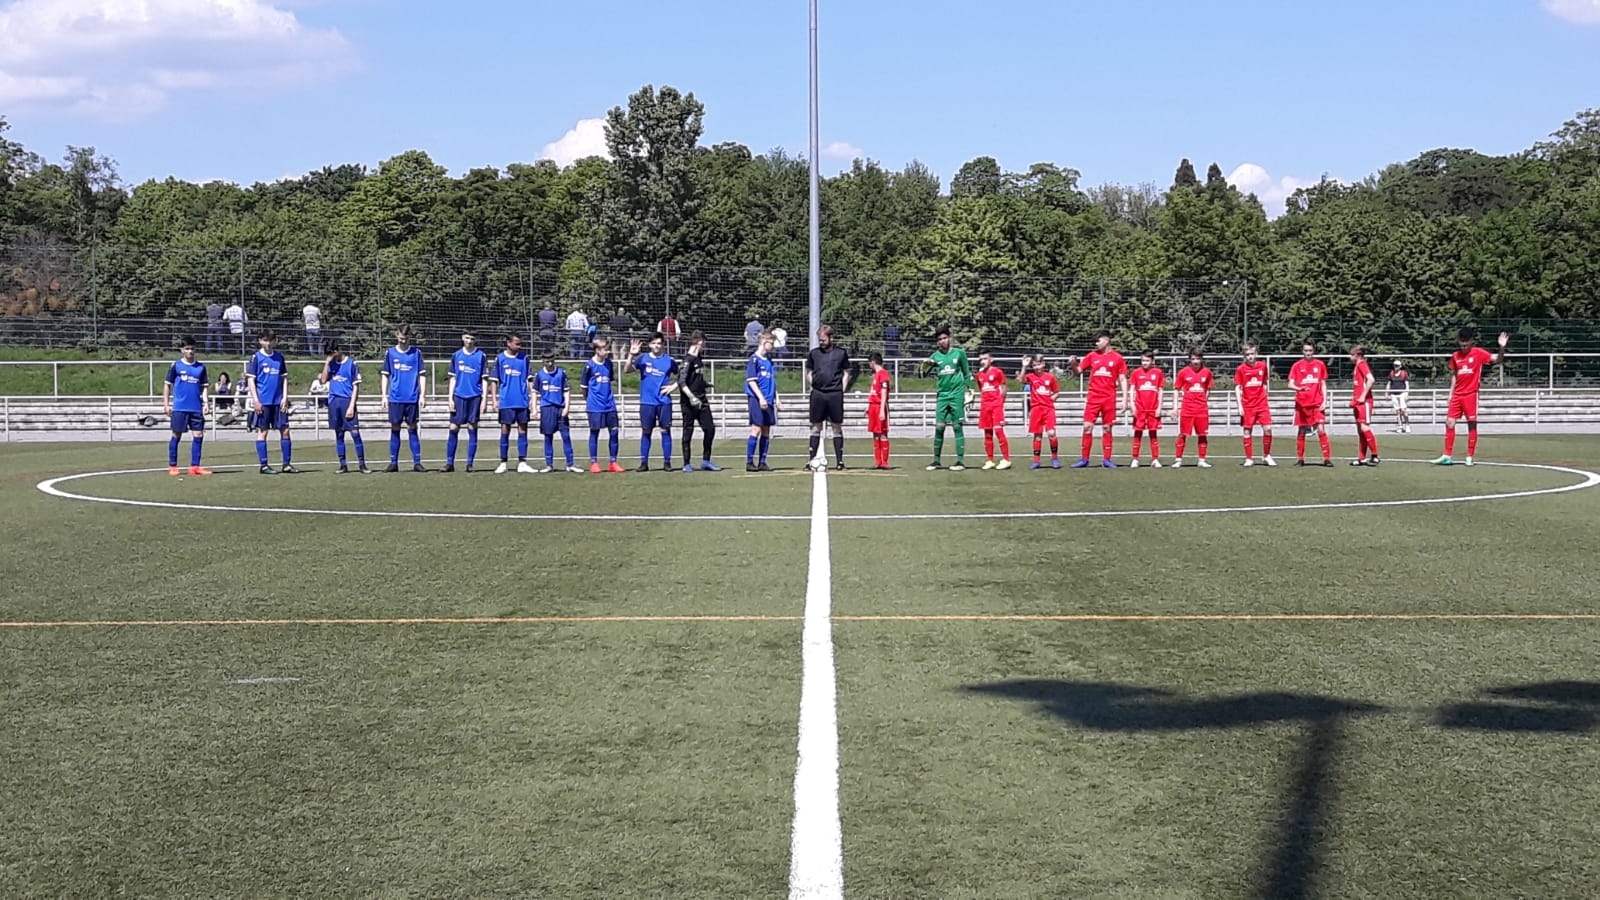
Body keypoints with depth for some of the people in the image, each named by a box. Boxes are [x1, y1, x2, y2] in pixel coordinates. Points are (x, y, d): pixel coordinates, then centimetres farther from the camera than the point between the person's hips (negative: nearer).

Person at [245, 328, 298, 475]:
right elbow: (250, 380, -4)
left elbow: (284, 378, 12)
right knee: (262, 431, 0)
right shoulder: (256, 357, -2)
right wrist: (255, 400, -11)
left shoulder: (279, 357, 9)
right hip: (263, 401, -4)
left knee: (285, 430, 2)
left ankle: (287, 464, 8)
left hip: (278, 401, 4)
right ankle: (264, 465, 5)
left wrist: (285, 397, 2)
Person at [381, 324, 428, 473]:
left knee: (412, 429, 2)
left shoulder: (416, 352, 3)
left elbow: (422, 375, 4)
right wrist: (384, 395, 3)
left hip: (412, 398, -1)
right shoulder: (390, 353, 5)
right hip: (395, 398, 1)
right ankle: (393, 462, 7)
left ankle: (417, 462, 3)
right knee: (395, 429, 3)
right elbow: (385, 375, 9)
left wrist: (422, 395, -3)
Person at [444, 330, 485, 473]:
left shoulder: (480, 356, 2)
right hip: (459, 396, 2)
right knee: (453, 429, -1)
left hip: (475, 397, -2)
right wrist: (450, 398, 4)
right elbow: (453, 378, 11)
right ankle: (449, 463, 4)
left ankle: (470, 463, 5)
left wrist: (484, 399, -3)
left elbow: (484, 379, 3)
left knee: (472, 429, 1)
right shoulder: (456, 355, 8)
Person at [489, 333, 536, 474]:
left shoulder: (524, 358, 6)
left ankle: (522, 462, 6)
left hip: (522, 402, 2)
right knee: (505, 430, 2)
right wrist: (494, 399, -2)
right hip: (506, 402, -2)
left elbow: (529, 379, 9)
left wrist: (531, 397, 4)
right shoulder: (500, 359, 2)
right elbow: (494, 380, 4)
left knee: (523, 430, 2)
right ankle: (503, 463, 8)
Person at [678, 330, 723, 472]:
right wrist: (691, 397, -25)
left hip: (701, 401, 8)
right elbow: (681, 382, -20)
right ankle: (686, 464, 7)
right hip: (689, 403, -8)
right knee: (688, 432, 0)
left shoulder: (699, 360, 13)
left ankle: (705, 461, 15)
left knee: (710, 429, 5)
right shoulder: (688, 360, -14)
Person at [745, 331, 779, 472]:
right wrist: (761, 398, -18)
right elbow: (751, 381, -12)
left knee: (766, 431, 7)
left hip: (768, 400, 7)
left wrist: (776, 398, 16)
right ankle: (749, 462, -6)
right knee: (756, 429, -10)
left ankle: (762, 462, 11)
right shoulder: (754, 359, -7)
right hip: (756, 399, -7)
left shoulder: (769, 360, 15)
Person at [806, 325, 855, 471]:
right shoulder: (814, 353, 8)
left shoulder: (841, 352, 4)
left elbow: (847, 373, 9)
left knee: (837, 426, 3)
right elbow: (808, 373, 15)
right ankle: (813, 459, 6)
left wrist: (842, 390, 1)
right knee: (816, 426, 3)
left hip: (835, 394, -1)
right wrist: (813, 387, 4)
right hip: (818, 394, 1)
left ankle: (839, 460, 7)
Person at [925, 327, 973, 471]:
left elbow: (966, 372, 12)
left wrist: (970, 389, 6)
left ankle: (961, 460, -2)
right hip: (942, 395, 2)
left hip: (957, 394, -2)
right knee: (939, 428, 1)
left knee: (958, 427, -3)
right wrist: (927, 365, -24)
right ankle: (936, 461, 9)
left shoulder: (959, 353, 4)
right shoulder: (935, 356, 6)